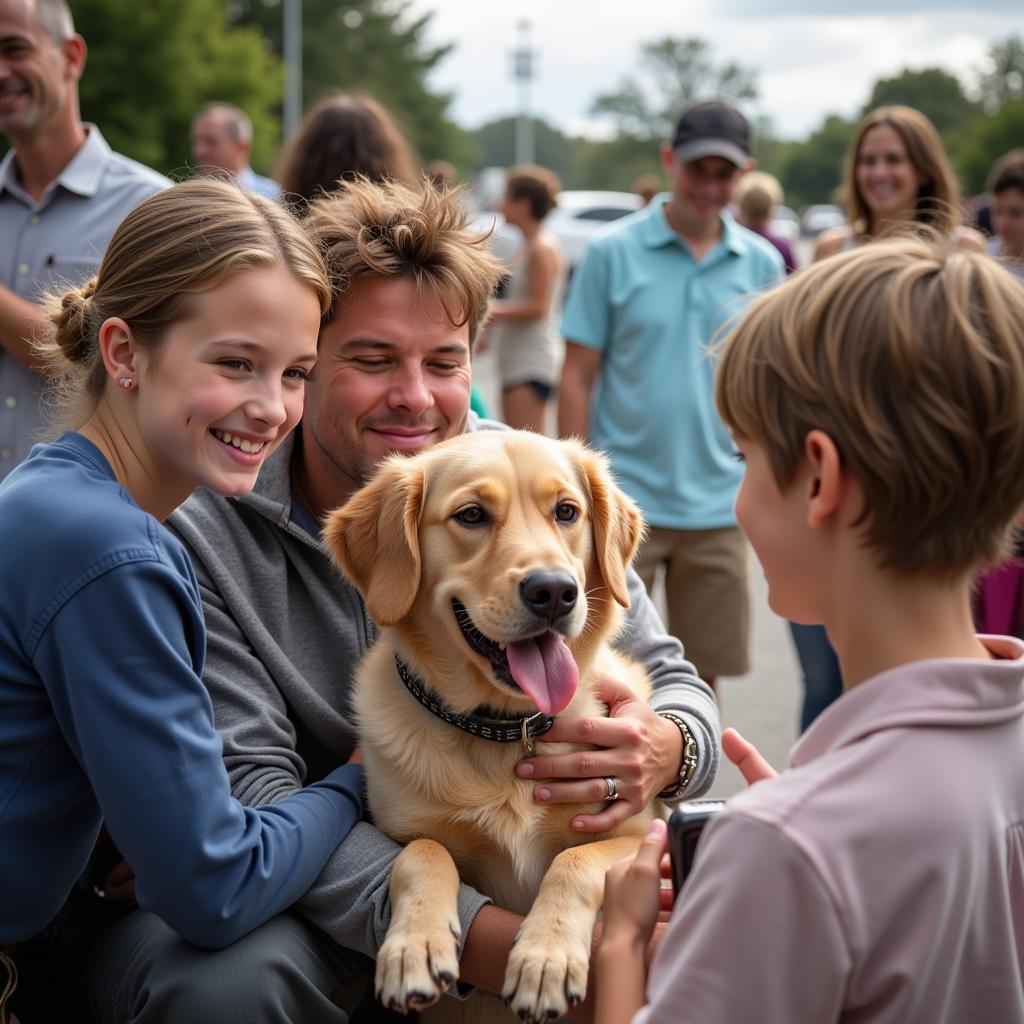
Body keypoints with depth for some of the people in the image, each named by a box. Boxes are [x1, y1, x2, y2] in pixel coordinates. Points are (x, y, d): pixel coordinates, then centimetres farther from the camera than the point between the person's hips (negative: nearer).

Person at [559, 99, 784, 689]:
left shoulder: (762, 263, 5)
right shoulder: (612, 253, -2)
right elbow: (577, 378, -2)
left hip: (719, 507, 3)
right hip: (623, 503, -2)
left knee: (702, 673, 11)